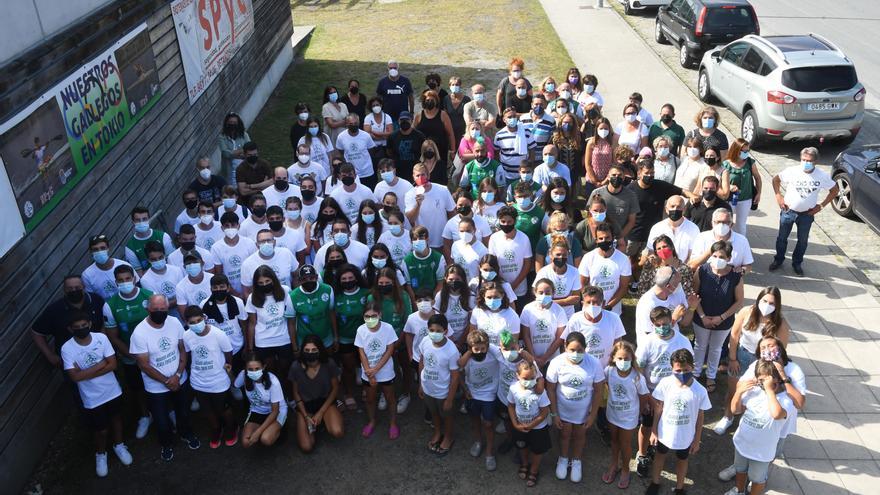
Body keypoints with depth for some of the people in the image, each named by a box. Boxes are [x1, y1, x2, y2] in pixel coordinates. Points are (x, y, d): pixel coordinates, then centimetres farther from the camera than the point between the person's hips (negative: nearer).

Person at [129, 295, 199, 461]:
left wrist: (177, 375, -15)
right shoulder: (139, 333, -24)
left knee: (184, 412, 24)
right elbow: (144, 365, -19)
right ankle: (167, 443, 45)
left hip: (181, 380, 3)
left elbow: (183, 350, -4)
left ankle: (186, 433, 55)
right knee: (162, 422, 13)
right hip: (156, 387, -3)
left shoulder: (175, 323, -14)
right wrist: (166, 381, -15)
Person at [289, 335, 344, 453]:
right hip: (305, 405, 0)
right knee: (306, 447, -16)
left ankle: (323, 420, 7)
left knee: (337, 433, -28)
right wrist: (306, 416, -9)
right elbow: (296, 392, -2)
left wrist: (320, 412, -10)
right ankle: (313, 425, 15)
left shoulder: (329, 364, -18)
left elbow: (335, 388, -5)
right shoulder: (296, 367, -17)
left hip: (325, 402, 0)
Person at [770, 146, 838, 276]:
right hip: (788, 211, 0)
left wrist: (821, 205, -4)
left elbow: (835, 189, 1)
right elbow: (776, 179, 1)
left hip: (806, 214, 0)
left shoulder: (822, 176, -14)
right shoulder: (792, 171, -16)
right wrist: (778, 196, -7)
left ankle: (797, 263, 35)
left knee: (803, 241, 14)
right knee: (782, 237, 14)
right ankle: (778, 259, 35)